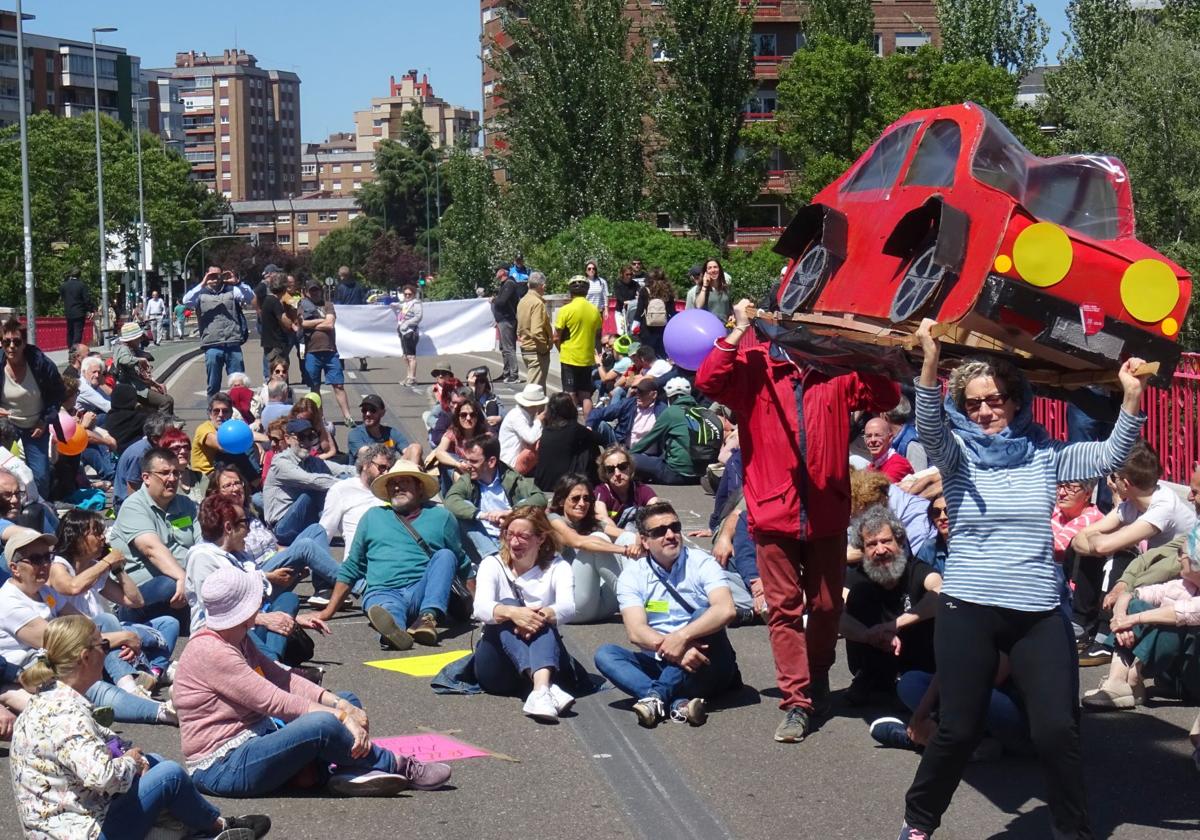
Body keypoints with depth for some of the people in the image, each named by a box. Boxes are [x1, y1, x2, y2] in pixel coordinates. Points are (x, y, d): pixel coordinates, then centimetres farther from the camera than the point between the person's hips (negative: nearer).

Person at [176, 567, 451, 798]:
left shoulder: (237, 640, 12)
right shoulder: (210, 651, -20)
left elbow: (281, 678, 5)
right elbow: (274, 702, -23)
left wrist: (341, 705, -9)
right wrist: (341, 717, -21)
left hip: (254, 738, 11)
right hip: (222, 767, -11)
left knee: (348, 702, 9)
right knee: (322, 724, -32)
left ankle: (351, 772, -22)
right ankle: (399, 769, -10)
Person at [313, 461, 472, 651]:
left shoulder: (440, 517, 18)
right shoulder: (372, 517, 22)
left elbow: (462, 565, 21)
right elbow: (350, 568, 24)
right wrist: (329, 611, 18)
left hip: (422, 593, 1)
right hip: (383, 592, -1)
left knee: (445, 556, -25)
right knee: (388, 609, -36)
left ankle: (429, 617, -45)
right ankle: (394, 629, -73)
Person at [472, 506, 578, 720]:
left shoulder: (556, 567, 7)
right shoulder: (492, 565, 6)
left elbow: (568, 608, -14)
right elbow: (481, 608, -16)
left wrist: (544, 615, -37)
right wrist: (512, 612, -38)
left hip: (543, 658, 0)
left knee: (540, 618, -29)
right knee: (509, 604, -27)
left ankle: (541, 688, -57)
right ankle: (548, 688, -51)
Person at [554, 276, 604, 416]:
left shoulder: (566, 310, -12)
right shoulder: (595, 311, 0)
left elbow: (556, 337, -10)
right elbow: (598, 333, 12)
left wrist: (562, 350, 8)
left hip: (569, 358, -3)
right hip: (588, 358, 3)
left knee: (571, 395, 3)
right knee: (586, 396, 11)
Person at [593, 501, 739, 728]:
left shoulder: (700, 563, -4)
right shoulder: (632, 575, 1)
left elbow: (726, 610, -22)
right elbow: (635, 631, -14)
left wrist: (681, 637, -34)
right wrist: (671, 650, -32)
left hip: (705, 669, -2)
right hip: (661, 665, 2)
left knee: (703, 614, -27)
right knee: (605, 654, -19)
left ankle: (657, 696, -37)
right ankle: (678, 703, -40)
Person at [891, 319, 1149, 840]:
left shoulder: (1045, 455, 7)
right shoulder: (958, 455, 1)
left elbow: (1110, 456, -3)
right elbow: (929, 429, -19)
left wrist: (1131, 397, -18)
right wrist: (930, 365, -36)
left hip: (1040, 615, 2)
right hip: (968, 611, -2)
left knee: (1058, 731, -4)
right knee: (958, 730, 1)